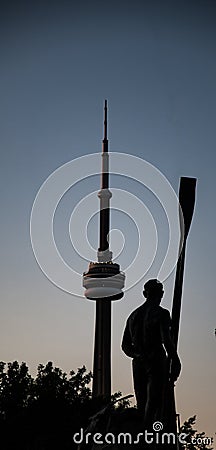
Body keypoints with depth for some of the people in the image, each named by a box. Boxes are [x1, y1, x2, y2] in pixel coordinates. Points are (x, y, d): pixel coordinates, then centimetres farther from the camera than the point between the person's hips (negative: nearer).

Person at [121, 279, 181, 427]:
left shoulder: (134, 315, 14)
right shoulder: (161, 313, -5)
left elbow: (125, 345, 16)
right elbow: (167, 340, -15)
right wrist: (175, 362, -7)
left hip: (138, 364, 6)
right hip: (157, 362, -6)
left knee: (141, 405, 11)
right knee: (155, 404, -7)